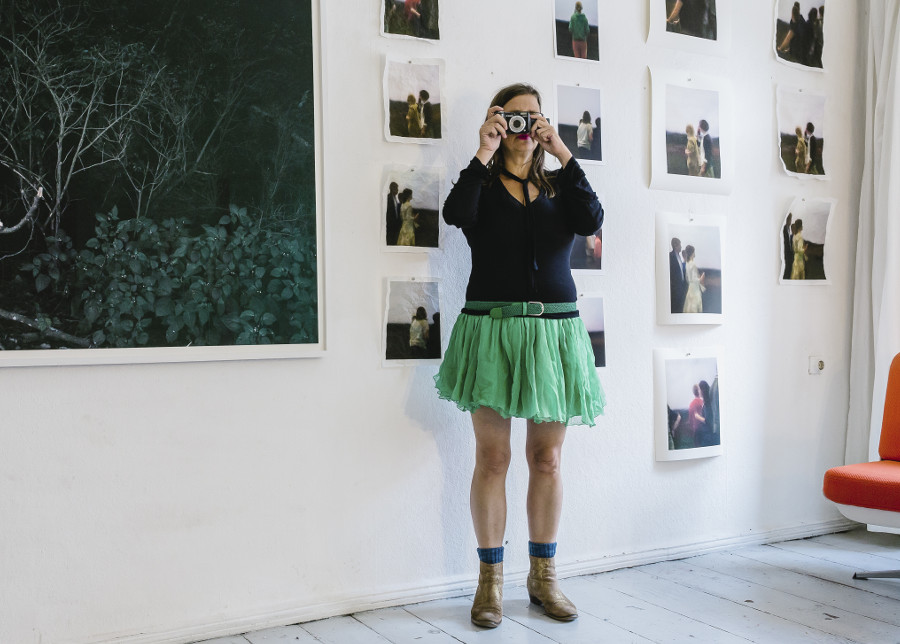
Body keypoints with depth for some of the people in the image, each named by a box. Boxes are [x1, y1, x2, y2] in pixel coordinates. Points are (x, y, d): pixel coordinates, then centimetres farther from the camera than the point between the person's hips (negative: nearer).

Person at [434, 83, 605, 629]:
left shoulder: (559, 188, 14)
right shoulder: (481, 186, 6)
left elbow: (592, 220, -7)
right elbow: (455, 214, -16)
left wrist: (563, 153, -7)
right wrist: (483, 154, -14)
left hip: (555, 329, 3)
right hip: (492, 325, -2)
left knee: (546, 459, 7)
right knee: (493, 457, 0)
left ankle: (543, 576, 20)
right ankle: (491, 579, 12)